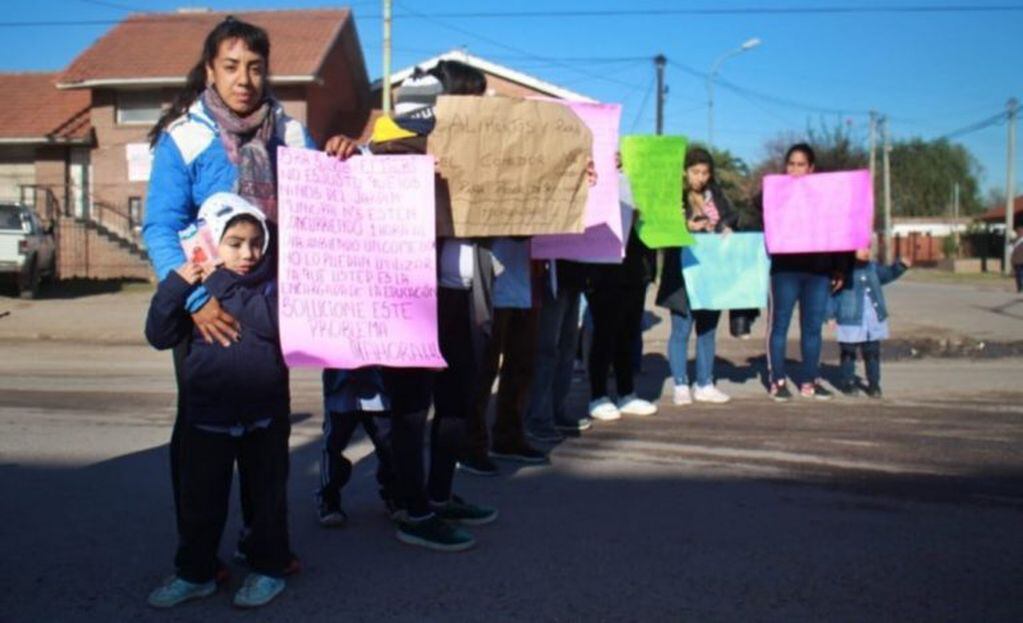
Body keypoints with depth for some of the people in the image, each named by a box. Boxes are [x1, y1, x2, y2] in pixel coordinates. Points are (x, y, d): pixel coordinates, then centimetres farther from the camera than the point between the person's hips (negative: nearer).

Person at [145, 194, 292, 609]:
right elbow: (159, 336, -4)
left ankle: (268, 568, 28)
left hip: (264, 416, -1)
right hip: (206, 416, 2)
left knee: (267, 495, 12)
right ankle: (195, 572, 30)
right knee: (200, 500, 13)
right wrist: (175, 286, -15)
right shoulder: (192, 286, 0)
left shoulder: (274, 282, -4)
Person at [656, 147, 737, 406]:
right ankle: (680, 386, 8)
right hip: (684, 273, -5)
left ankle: (705, 385, 20)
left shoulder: (716, 197, 12)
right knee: (681, 330, 0)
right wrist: (686, 227, -23)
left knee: (708, 330, 11)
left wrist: (726, 231, -7)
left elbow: (731, 223, 14)